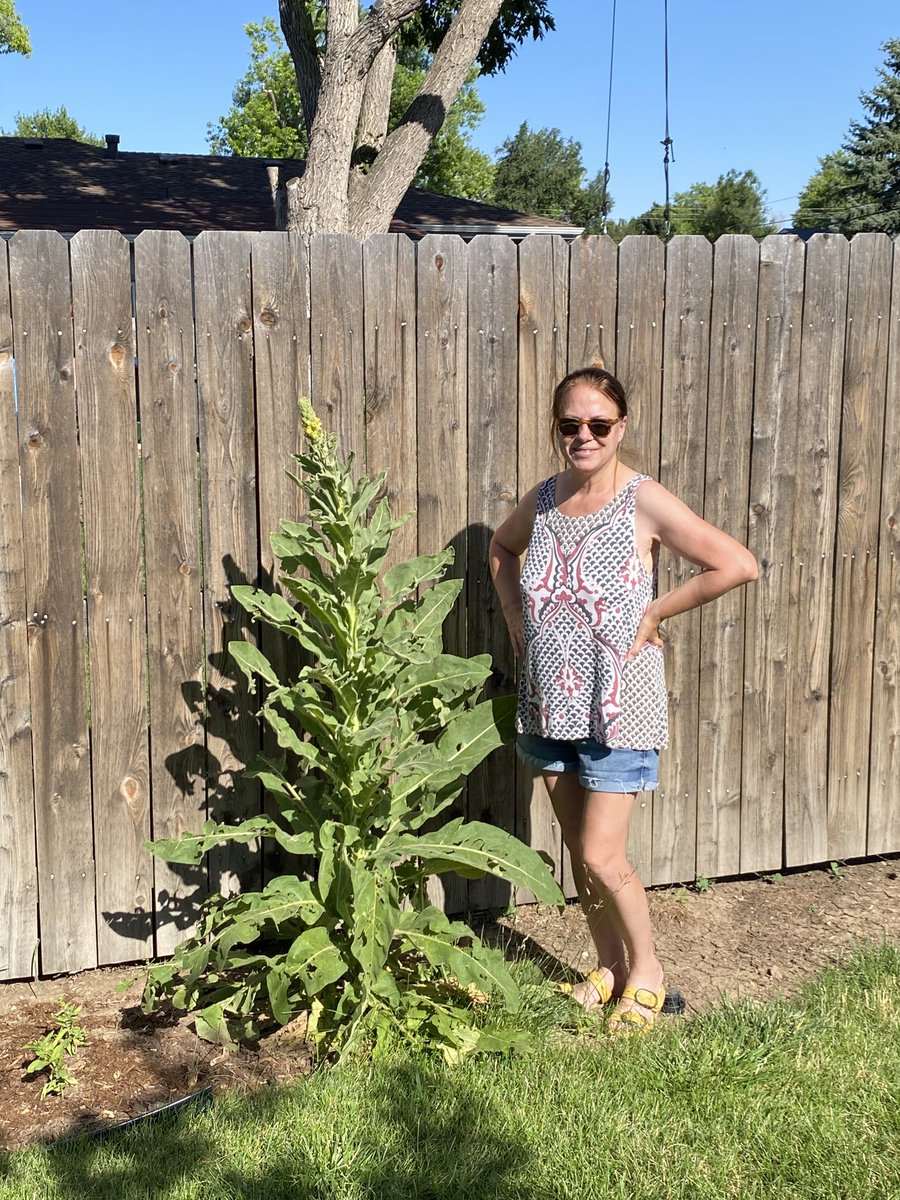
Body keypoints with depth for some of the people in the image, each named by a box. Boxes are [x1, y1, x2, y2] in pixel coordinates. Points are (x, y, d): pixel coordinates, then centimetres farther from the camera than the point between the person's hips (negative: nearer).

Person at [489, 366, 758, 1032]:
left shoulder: (644, 502, -14)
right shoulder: (542, 500, 3)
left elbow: (739, 565, -20)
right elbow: (501, 548, 25)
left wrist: (653, 613, -15)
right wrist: (516, 615, 11)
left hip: (619, 703, -5)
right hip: (551, 701, 6)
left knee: (601, 855, -4)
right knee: (578, 849, 14)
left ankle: (646, 966, 22)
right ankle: (609, 967, 33)